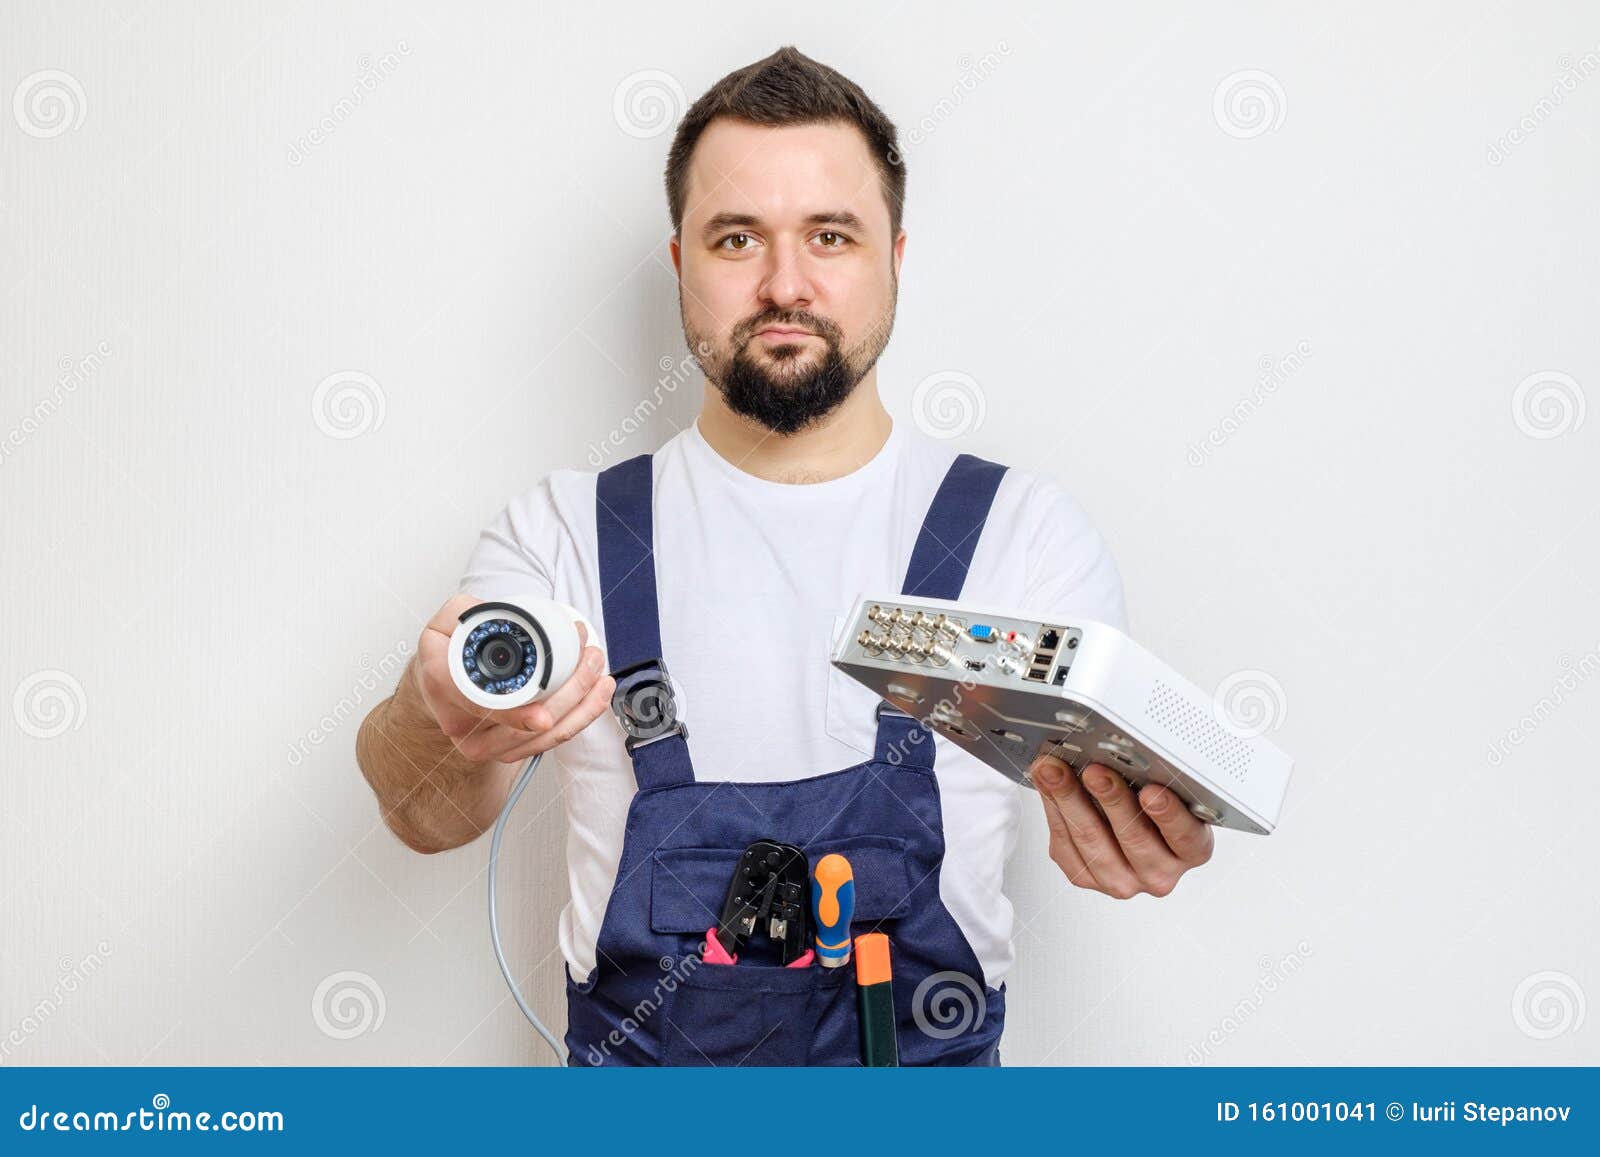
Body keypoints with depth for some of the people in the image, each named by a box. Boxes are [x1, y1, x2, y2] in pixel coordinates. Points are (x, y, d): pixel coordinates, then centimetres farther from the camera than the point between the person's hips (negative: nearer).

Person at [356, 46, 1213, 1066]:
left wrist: (1136, 825, -28)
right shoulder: (566, 531, 6)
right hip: (637, 1058, 0)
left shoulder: (1025, 526, 6)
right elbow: (429, 817, -5)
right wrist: (446, 722, -28)